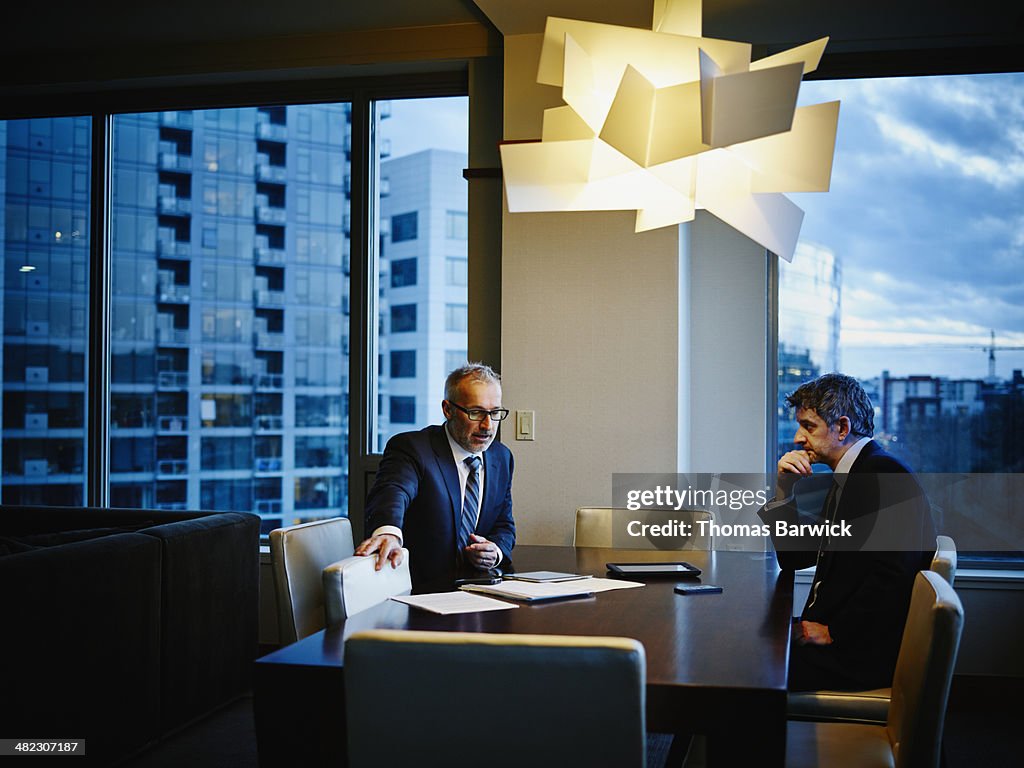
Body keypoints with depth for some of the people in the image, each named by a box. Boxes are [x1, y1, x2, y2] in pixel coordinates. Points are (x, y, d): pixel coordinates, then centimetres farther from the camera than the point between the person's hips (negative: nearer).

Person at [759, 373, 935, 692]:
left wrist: (832, 632, -17)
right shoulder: (845, 476, 17)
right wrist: (783, 490, 6)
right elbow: (794, 558, 17)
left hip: (866, 654, -9)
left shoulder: (887, 475, -14)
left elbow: (893, 576, -22)